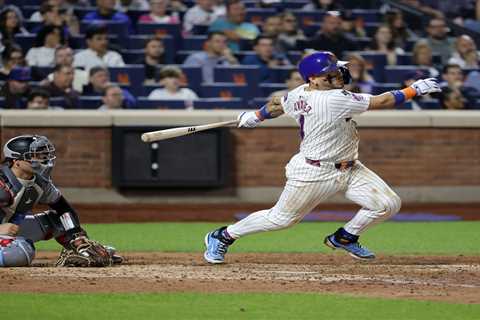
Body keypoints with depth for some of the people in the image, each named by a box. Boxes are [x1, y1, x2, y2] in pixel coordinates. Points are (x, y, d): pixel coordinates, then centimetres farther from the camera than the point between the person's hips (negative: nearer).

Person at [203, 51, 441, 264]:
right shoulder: (334, 100, -29)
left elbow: (277, 103, 15)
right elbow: (382, 102, -29)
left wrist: (255, 116, 32)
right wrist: (415, 90, -23)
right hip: (313, 174, -9)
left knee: (388, 204, -2)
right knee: (280, 219, 7)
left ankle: (344, 238, 22)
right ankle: (222, 237, 27)